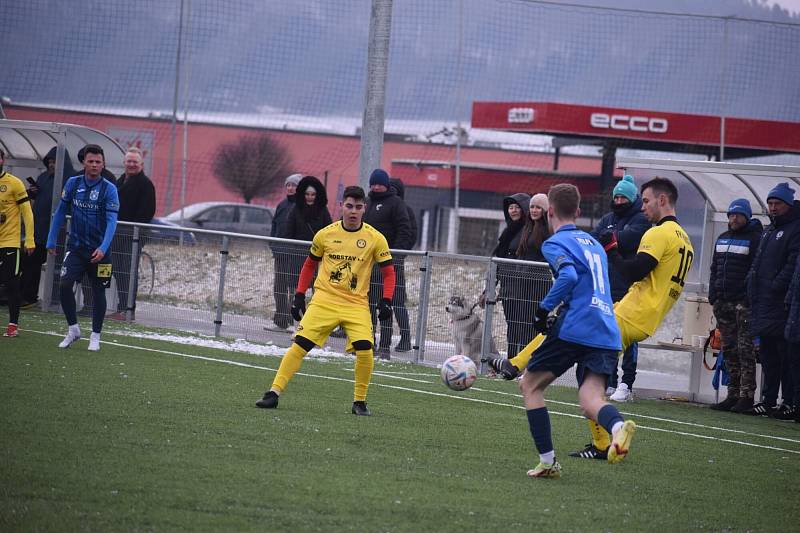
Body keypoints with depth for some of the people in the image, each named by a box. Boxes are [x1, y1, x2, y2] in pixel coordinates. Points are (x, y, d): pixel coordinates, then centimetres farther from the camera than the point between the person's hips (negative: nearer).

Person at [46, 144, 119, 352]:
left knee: (98, 292, 4)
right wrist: (51, 240, 9)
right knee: (65, 284, -13)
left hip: (99, 250, -2)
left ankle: (95, 336, 17)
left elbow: (112, 220, -15)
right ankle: (73, 328, 5)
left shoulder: (109, 189, -9)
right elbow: (60, 212, 10)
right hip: (76, 246, 2)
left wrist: (103, 248, -27)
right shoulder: (73, 183, 1)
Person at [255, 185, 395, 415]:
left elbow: (388, 272, 6)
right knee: (300, 344, -12)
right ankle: (274, 392, -8)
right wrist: (299, 296, 11)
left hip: (357, 304, -1)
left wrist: (386, 301, -7)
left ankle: (360, 402, -1)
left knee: (365, 349, -19)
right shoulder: (325, 235, 3)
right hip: (324, 299, 1)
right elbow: (309, 265, 16)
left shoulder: (375, 239, -1)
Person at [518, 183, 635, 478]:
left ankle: (547, 460, 5)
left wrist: (544, 309, -8)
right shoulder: (593, 242, 25)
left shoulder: (555, 243, 0)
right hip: (607, 335, 6)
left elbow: (568, 277, -18)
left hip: (574, 329, -6)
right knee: (591, 401, -5)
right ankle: (618, 425, -41)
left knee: (530, 385, 13)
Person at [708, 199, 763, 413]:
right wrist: (713, 295, 12)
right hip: (723, 303, 7)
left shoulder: (755, 239, -4)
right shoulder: (722, 239, 18)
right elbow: (714, 269, 22)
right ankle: (733, 395, 12)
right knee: (729, 350, 8)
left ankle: (746, 396, -9)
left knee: (745, 350, -9)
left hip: (743, 303, -7)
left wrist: (752, 298, -16)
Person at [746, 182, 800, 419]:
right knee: (768, 354, 13)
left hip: (781, 303, -9)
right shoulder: (770, 230, 22)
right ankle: (768, 400, 18)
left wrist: (776, 287, -20)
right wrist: (752, 285, 15)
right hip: (762, 302, 9)